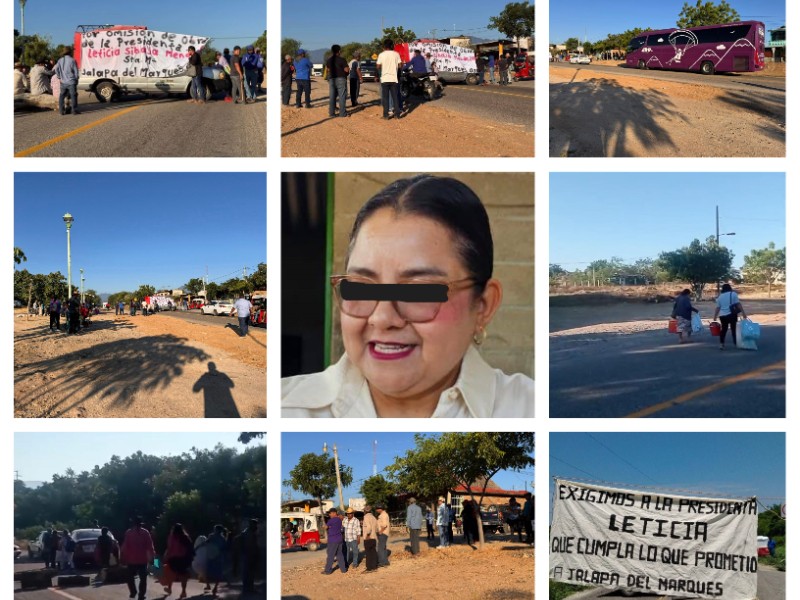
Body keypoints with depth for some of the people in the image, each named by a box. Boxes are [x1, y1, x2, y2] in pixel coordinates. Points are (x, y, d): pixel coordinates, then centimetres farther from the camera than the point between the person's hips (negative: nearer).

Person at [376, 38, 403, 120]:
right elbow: (399, 65, 0)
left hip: (385, 79, -1)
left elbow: (378, 66, -4)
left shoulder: (381, 55, -5)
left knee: (385, 97, 3)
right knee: (395, 97, 8)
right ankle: (398, 113, 7)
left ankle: (386, 114, 1)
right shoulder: (396, 54, -1)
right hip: (394, 78, 1)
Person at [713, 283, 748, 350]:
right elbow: (738, 304, -7)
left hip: (722, 315, 3)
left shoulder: (720, 296, 11)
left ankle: (721, 344, 3)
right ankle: (736, 343, 3)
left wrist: (715, 317, 11)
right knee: (734, 329, 3)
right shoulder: (733, 294, 1)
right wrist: (743, 312, -8)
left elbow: (718, 308, 8)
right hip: (732, 314, -3)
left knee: (723, 329, 10)